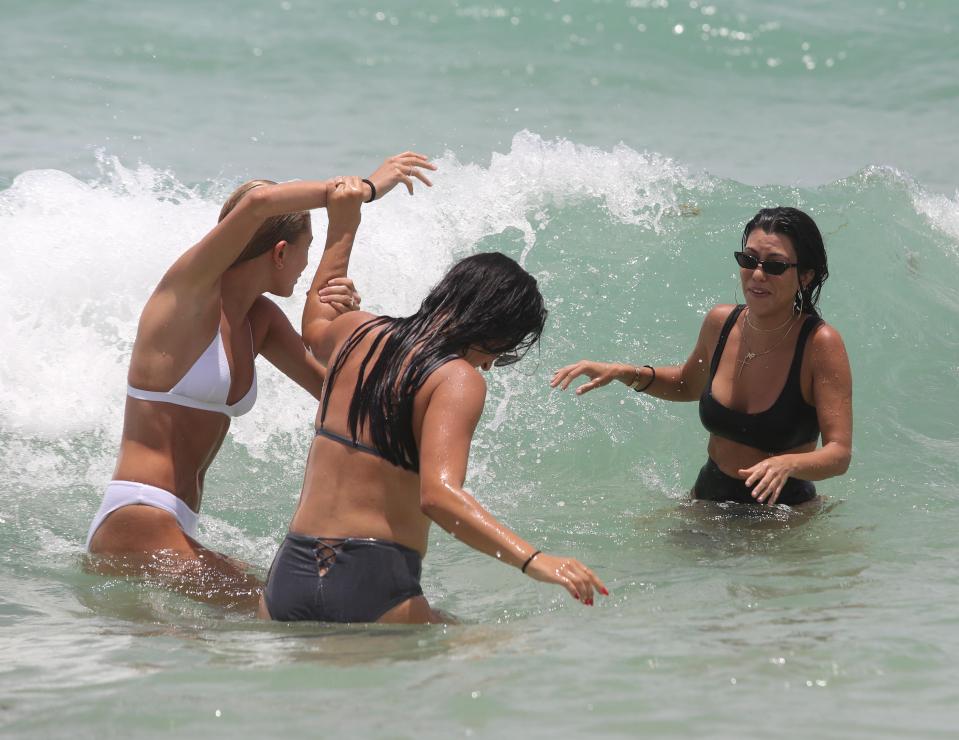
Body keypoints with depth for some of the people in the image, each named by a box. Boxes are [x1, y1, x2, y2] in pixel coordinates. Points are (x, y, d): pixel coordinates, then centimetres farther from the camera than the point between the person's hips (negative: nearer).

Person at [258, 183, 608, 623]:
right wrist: (534, 561, -29)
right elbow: (438, 496, -23)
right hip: (373, 583, -6)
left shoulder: (360, 332, 12)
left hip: (289, 572, 6)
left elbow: (314, 327, 40)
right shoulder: (459, 380, -8)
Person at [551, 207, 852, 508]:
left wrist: (787, 464, -41)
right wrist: (628, 374, 4)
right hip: (708, 496, 3)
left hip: (782, 508, -3)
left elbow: (840, 454, -21)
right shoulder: (720, 323, -3)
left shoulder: (820, 344, -18)